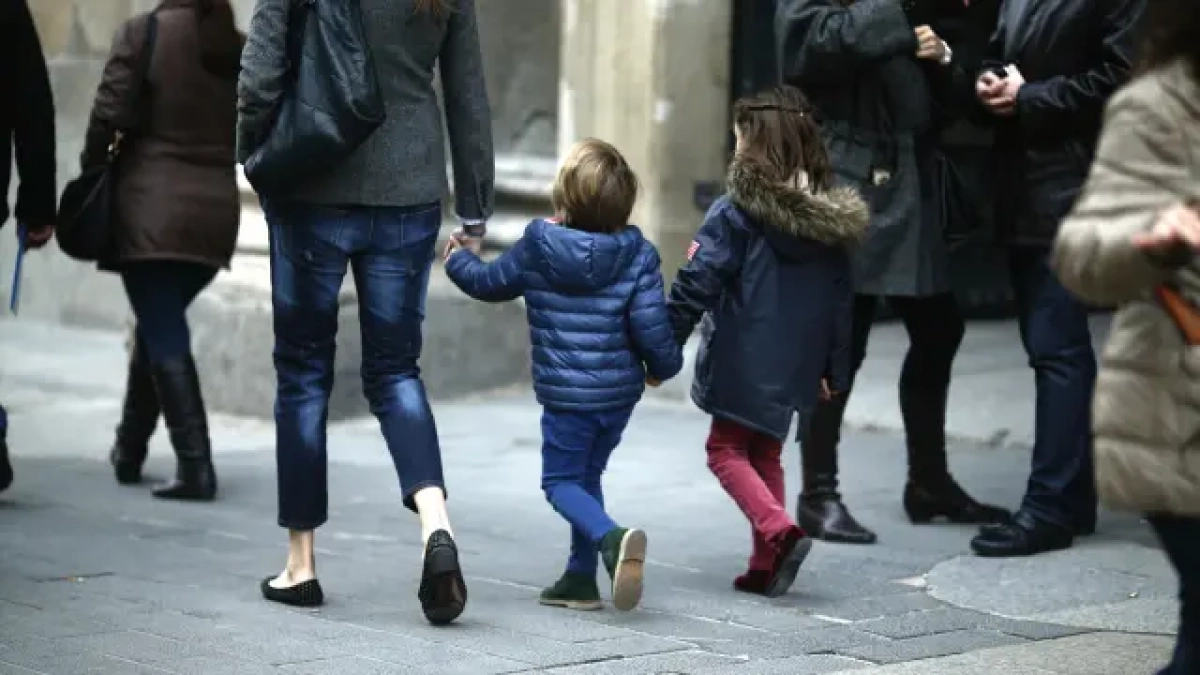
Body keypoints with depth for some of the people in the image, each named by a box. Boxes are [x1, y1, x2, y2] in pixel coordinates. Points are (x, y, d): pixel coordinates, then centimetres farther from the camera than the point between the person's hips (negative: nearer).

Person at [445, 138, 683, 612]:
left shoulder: (535, 250, -7)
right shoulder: (638, 255, -9)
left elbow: (490, 283, 12)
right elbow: (651, 326, -11)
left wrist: (458, 262, 34)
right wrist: (664, 366, 11)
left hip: (566, 395, -3)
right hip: (621, 391, 3)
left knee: (561, 482, 6)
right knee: (588, 475, 20)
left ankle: (611, 538, -23)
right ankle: (581, 577, 19)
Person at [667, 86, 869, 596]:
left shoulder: (737, 211, -14)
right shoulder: (831, 217, 4)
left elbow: (696, 285, -16)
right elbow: (839, 300, 10)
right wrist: (835, 369, 19)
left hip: (743, 362, -6)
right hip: (794, 366, 6)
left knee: (726, 450, 8)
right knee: (766, 454, 19)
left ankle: (777, 530, -14)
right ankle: (766, 566, 16)